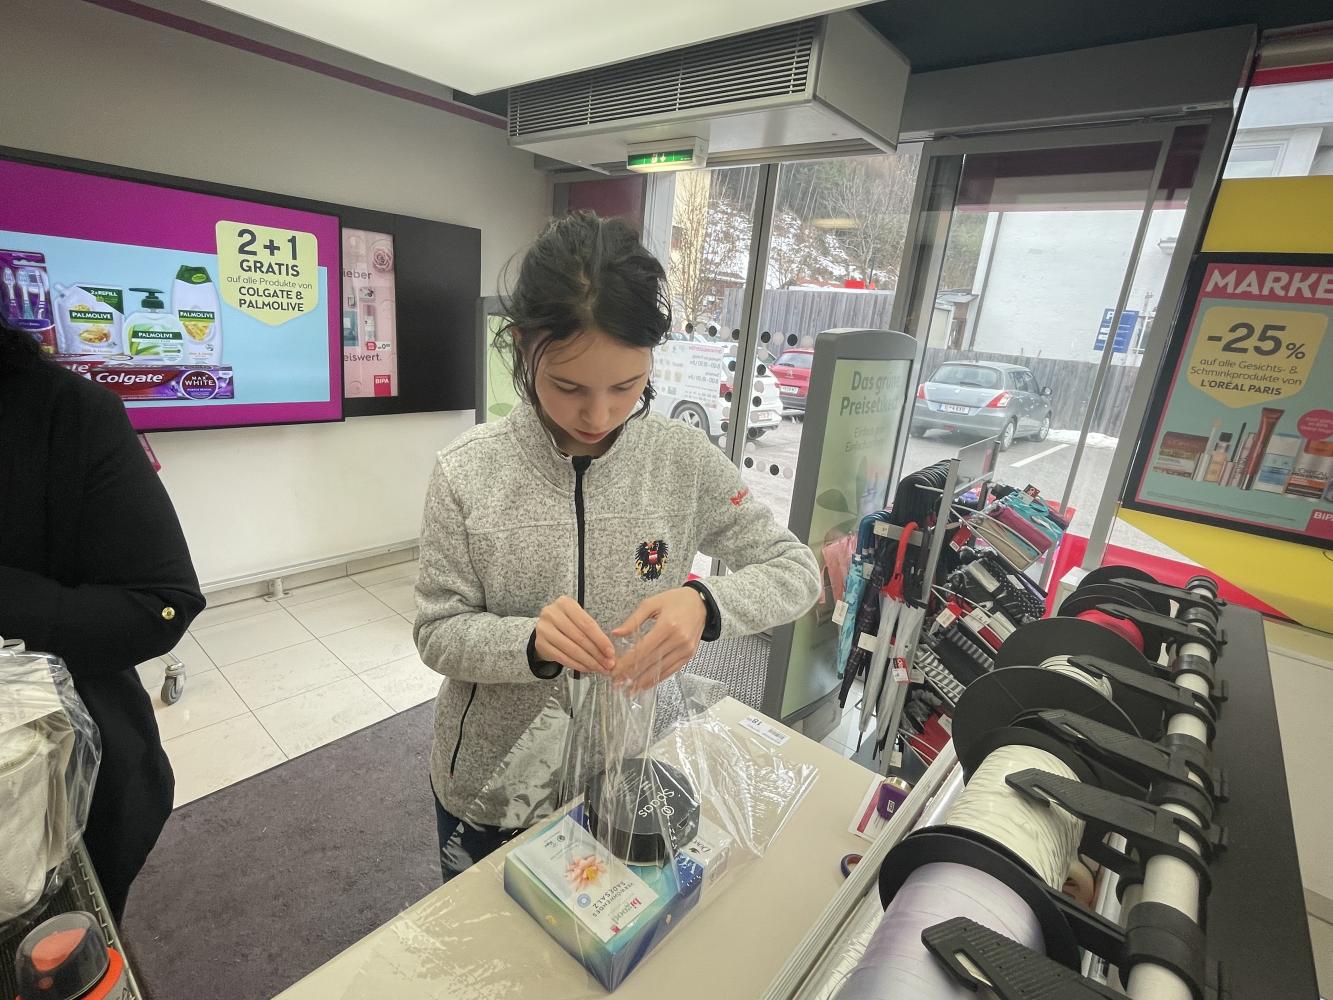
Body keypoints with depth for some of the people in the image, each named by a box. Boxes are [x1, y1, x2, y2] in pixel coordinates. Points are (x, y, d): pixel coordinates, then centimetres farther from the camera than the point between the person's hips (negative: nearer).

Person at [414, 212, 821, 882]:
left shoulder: (684, 460, -15)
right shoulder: (468, 473, -18)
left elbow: (796, 569, -10)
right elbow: (438, 634, -13)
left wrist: (706, 604, -30)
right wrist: (531, 641, -34)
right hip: (492, 780, 0)